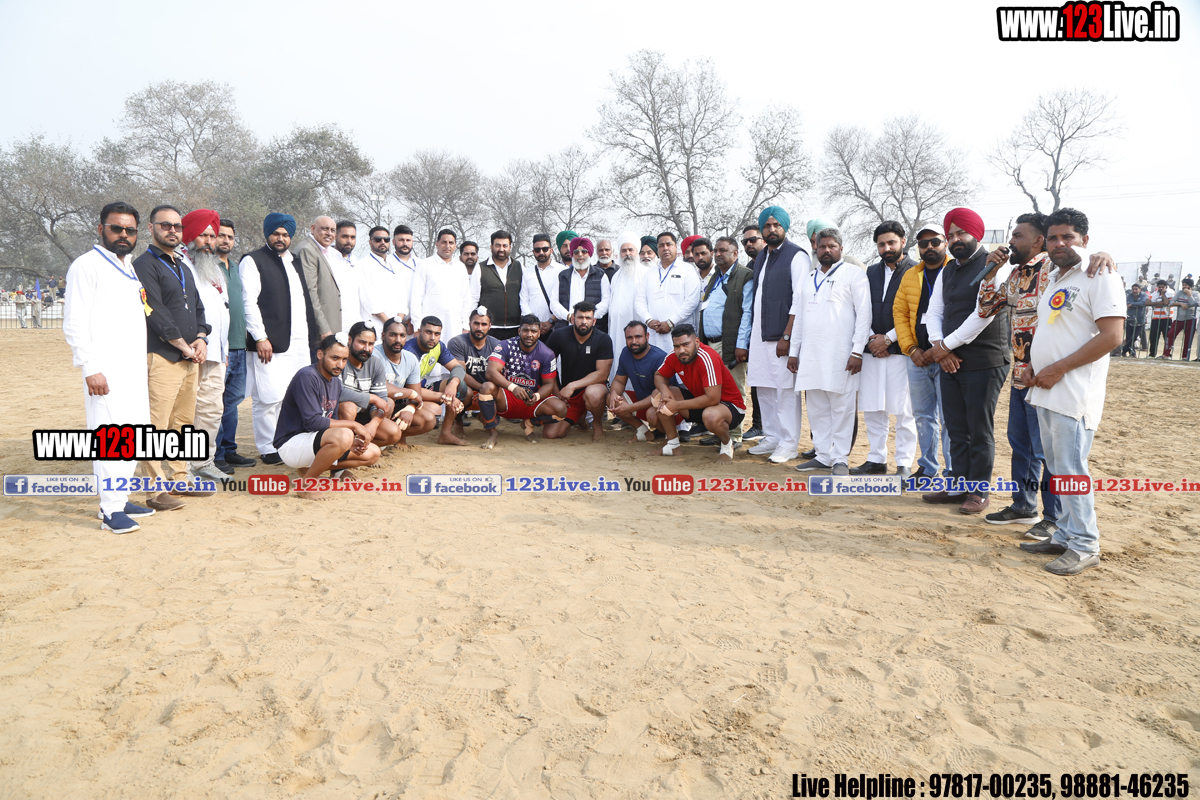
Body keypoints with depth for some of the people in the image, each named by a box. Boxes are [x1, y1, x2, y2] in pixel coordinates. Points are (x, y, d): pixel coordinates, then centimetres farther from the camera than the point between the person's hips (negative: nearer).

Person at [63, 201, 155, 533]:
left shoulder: (130, 268, 19)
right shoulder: (87, 266, -5)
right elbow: (74, 323, -11)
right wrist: (90, 368, -17)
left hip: (134, 369, 8)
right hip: (106, 371, -8)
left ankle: (120, 498, 22)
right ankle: (110, 510, -2)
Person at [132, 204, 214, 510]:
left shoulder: (183, 267, 22)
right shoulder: (144, 264, -4)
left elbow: (198, 307, 22)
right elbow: (156, 312, -14)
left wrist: (201, 339, 3)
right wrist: (184, 346, -12)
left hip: (190, 358, 8)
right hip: (162, 358, -8)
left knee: (184, 422, 12)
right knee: (157, 426, -9)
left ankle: (180, 481, 21)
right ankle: (155, 491, -5)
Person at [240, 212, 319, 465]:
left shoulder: (294, 263, 22)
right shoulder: (253, 261, 0)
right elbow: (249, 302, -9)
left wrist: (311, 333, 17)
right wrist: (260, 337, -16)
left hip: (299, 342, 7)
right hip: (270, 342, -7)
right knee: (269, 397, -6)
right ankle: (268, 449, 5)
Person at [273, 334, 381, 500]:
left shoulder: (335, 382, 11)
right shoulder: (307, 377, -18)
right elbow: (312, 422, -25)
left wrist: (352, 442, -7)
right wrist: (352, 425, -19)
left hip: (312, 443, 9)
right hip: (290, 445, -9)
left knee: (372, 453, 3)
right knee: (343, 435, -35)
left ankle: (310, 466, 8)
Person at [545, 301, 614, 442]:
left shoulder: (603, 339, -12)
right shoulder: (559, 336, -6)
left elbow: (602, 374, -17)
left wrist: (572, 386, -23)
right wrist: (557, 393, -5)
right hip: (566, 394, 3)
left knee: (593, 393, -41)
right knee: (551, 434, -11)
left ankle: (598, 424, -6)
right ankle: (579, 417, 22)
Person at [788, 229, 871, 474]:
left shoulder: (854, 275, 2)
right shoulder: (807, 279, 20)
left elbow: (864, 314, -4)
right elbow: (797, 316, 20)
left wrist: (857, 351, -12)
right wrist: (793, 351, 14)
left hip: (839, 353, -6)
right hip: (810, 353, 6)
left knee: (841, 406, -4)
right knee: (816, 408, 7)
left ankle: (840, 458, 3)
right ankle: (823, 455, 16)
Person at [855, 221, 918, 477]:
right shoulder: (871, 272, 16)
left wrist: (888, 338, -9)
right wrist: (871, 339, 1)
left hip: (901, 350, -5)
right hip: (872, 350, 5)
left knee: (904, 411, -2)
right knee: (872, 409, 8)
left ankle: (904, 464, 6)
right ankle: (876, 459, 19)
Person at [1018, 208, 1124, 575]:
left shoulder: (1100, 277, -9)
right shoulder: (1054, 280, 18)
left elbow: (1111, 336, -17)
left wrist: (1058, 369, -17)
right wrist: (1031, 366, 9)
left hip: (1074, 393, -8)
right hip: (1045, 392, 9)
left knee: (1071, 468, -6)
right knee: (1057, 468, 14)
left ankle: (1084, 546, 4)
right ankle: (1065, 536, 24)